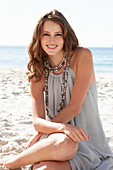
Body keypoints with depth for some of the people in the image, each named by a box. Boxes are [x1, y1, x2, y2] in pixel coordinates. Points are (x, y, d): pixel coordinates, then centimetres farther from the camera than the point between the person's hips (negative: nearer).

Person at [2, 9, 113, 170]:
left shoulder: (82, 56, -5)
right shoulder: (38, 75, 4)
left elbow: (75, 107, -11)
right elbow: (37, 122, -6)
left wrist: (38, 136, -8)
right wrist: (63, 127, -29)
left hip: (89, 146, -2)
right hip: (57, 138, 3)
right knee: (64, 143, -36)